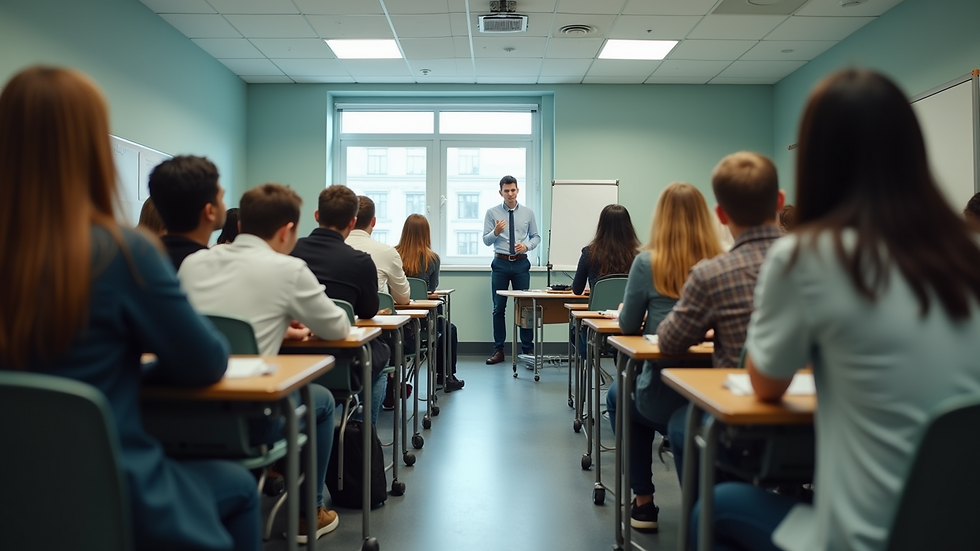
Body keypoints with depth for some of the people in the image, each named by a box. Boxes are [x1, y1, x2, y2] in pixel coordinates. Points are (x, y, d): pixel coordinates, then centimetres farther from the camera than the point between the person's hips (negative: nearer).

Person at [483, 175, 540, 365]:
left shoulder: (528, 213, 5)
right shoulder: (492, 213, 1)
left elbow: (536, 236, 9)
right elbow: (486, 240, -1)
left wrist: (527, 246, -11)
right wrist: (496, 231, -21)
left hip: (521, 263, 1)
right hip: (500, 263, 0)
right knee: (498, 308, 4)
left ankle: (528, 349, 13)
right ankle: (498, 350, 12)